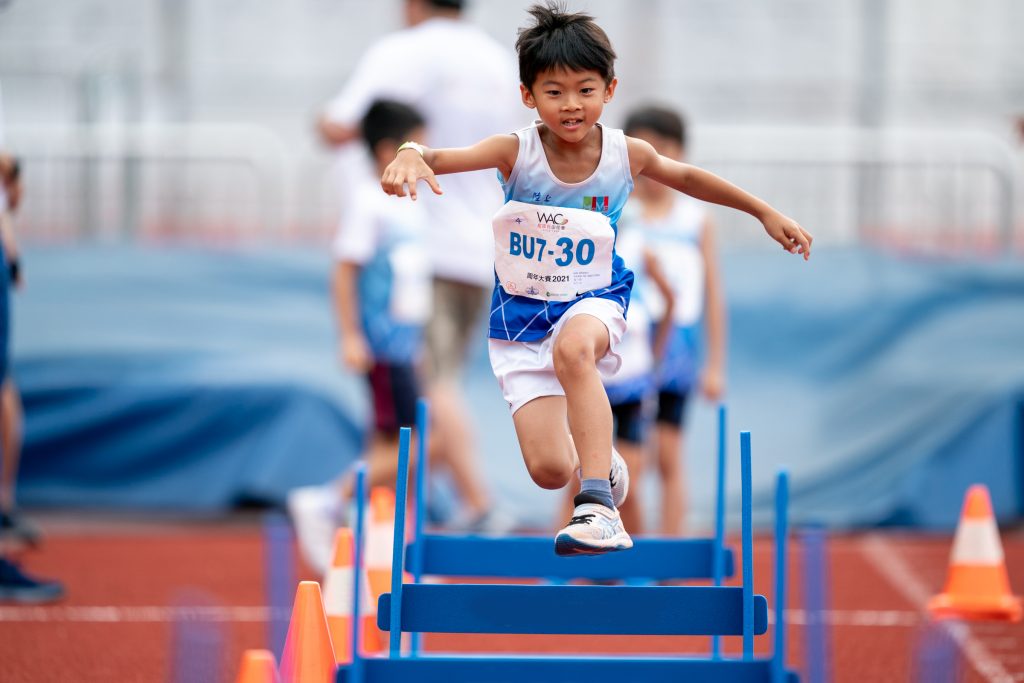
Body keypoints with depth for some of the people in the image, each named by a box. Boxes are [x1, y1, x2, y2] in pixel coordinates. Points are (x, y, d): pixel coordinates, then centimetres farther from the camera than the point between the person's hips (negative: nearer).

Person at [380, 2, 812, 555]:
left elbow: (687, 178, 13)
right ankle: (600, 460, 29)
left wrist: (764, 213, 18)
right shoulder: (516, 152, -16)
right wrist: (411, 154, -57)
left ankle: (599, 504, -39)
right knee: (549, 471, -10)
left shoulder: (627, 154, -8)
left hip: (593, 300, 0)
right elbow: (444, 159, -33)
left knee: (573, 348, -40)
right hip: (521, 313, 0)